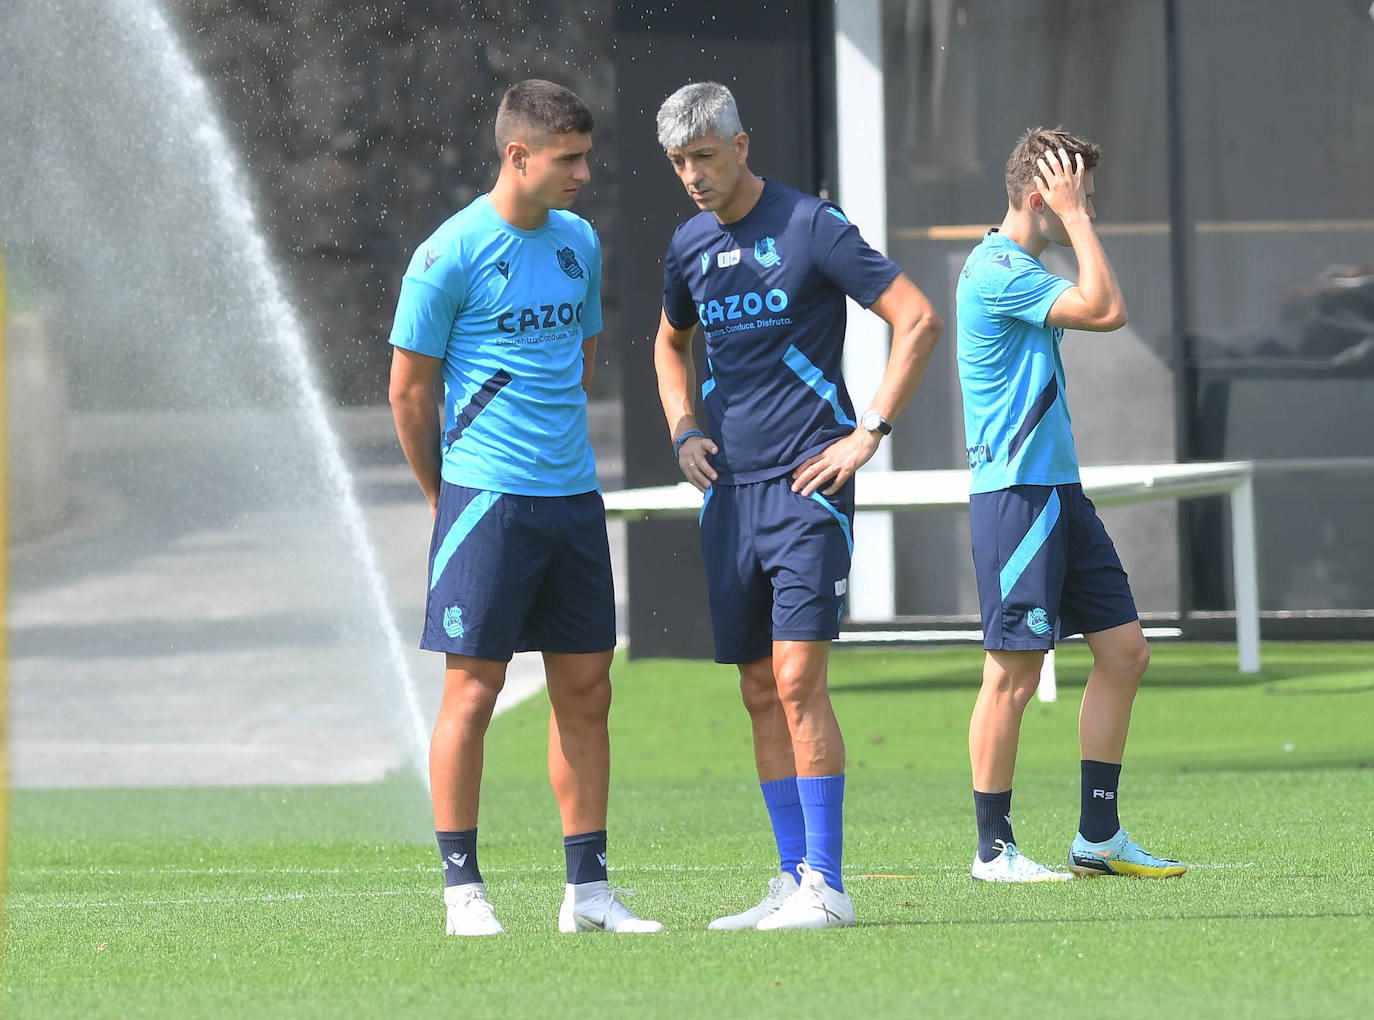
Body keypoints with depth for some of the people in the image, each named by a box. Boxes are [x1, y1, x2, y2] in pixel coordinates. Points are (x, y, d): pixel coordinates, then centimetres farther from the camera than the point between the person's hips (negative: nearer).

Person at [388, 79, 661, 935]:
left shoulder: (580, 244, 11)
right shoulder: (452, 255, -9)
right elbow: (409, 388, -3)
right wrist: (447, 496, 6)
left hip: (574, 495, 6)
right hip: (487, 500, -6)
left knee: (586, 689, 7)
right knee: (473, 690, -4)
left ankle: (589, 889, 12)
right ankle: (463, 890, 3)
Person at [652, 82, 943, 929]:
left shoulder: (810, 226, -7)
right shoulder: (691, 246, 12)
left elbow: (920, 320, -9)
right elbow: (672, 342, 32)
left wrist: (870, 433, -12)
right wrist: (684, 428, 15)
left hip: (807, 482, -7)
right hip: (730, 491, 7)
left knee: (798, 679, -13)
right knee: (760, 691, 7)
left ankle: (827, 884, -12)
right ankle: (794, 881, 12)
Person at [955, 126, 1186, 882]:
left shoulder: (1020, 270, 17)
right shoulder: (996, 270, -15)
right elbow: (1106, 310, -21)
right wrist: (1074, 219, -16)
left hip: (1059, 492, 10)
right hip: (1017, 496, -10)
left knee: (1124, 648, 8)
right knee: (1015, 672, -5)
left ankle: (1098, 837, 13)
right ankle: (993, 849, 3)